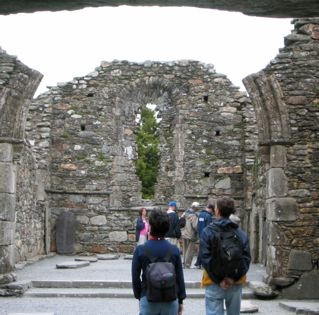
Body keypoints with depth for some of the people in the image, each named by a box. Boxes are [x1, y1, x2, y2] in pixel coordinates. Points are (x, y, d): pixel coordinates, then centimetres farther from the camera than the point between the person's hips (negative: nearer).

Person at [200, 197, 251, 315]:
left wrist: (218, 280, -13)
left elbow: (206, 258, -14)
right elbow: (246, 258, -5)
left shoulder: (208, 231, -7)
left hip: (214, 282, -3)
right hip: (236, 283, 3)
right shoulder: (241, 233, 2)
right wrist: (234, 277, -11)